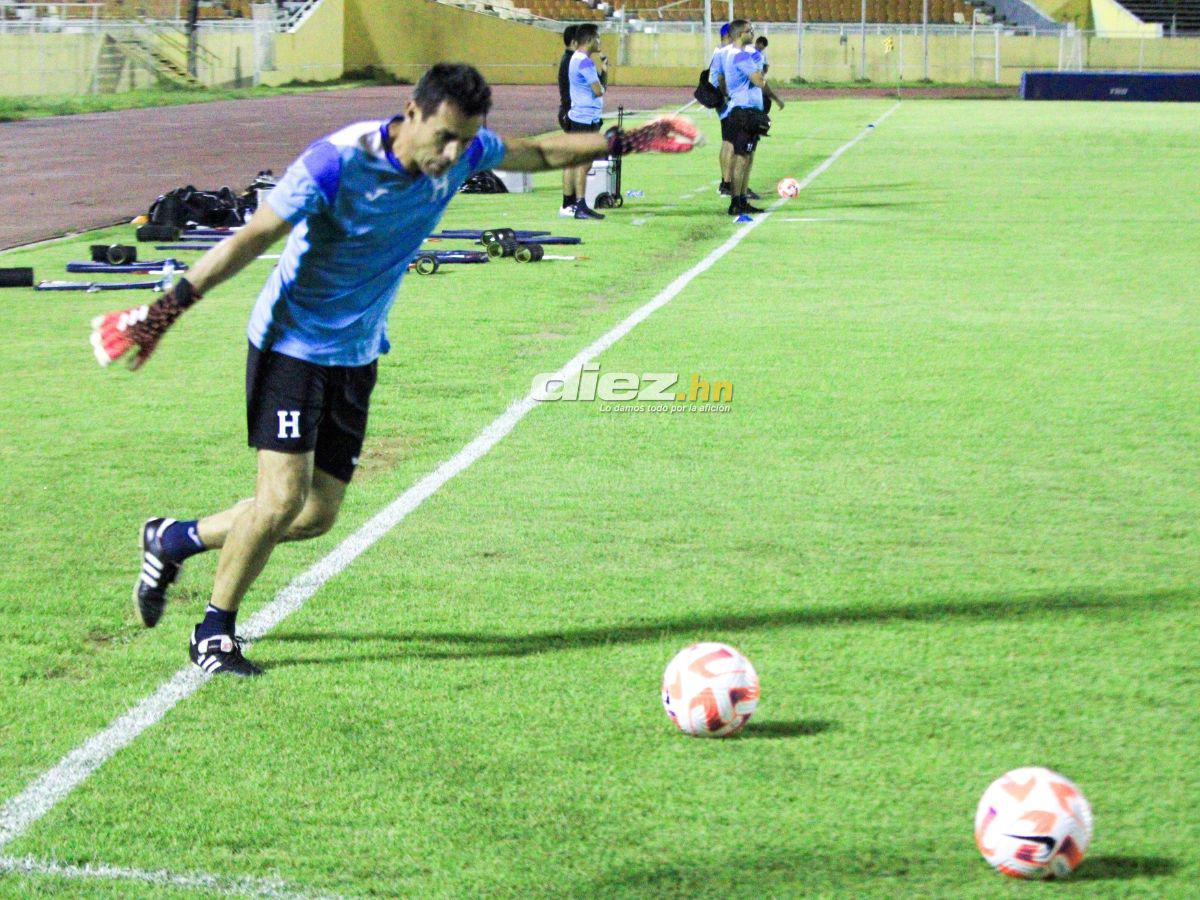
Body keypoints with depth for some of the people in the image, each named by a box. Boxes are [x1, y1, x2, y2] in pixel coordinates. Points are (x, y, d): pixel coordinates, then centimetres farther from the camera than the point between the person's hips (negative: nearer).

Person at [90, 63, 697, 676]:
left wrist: (619, 142, 16)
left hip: (356, 354, 7)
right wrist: (169, 306, -28)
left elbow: (539, 153, 14)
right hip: (292, 344, -7)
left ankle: (173, 540, 27)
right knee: (283, 498, -16)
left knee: (318, 515, 4)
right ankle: (214, 634, 5)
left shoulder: (462, 154, -6)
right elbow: (252, 238, -23)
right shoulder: (338, 161, -25)